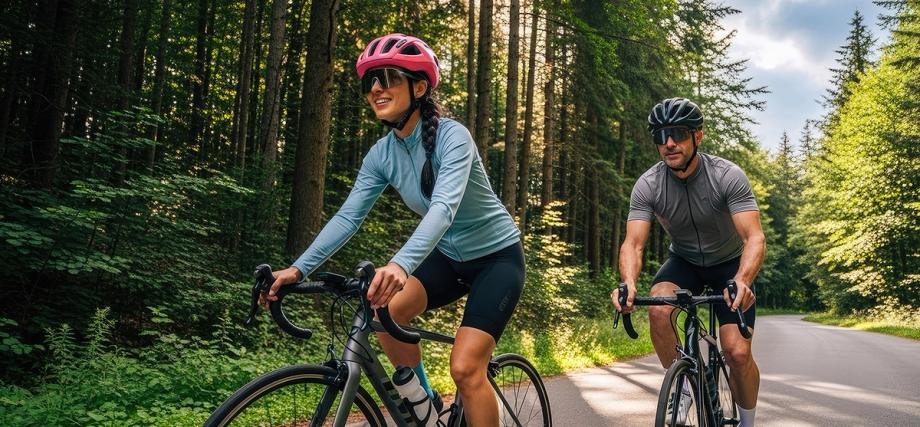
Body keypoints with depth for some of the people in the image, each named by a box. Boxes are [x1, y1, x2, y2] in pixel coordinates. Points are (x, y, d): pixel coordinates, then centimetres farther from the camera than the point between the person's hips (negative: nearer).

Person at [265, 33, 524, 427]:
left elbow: (444, 208, -40)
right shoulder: (381, 154, -6)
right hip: (448, 256, 6)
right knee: (384, 310, -19)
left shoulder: (452, 136, -24)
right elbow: (348, 215, -11)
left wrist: (401, 265, -56)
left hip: (497, 255, -5)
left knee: (465, 368, -17)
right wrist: (299, 268, -24)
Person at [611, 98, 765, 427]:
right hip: (684, 261, 2)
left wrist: (742, 280, -53)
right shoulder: (647, 185, -21)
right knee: (659, 310, -31)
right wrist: (628, 283, -49)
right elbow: (633, 243, -27)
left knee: (738, 353, -14)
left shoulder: (728, 176, -26)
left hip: (730, 263, -1)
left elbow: (754, 238, -33)